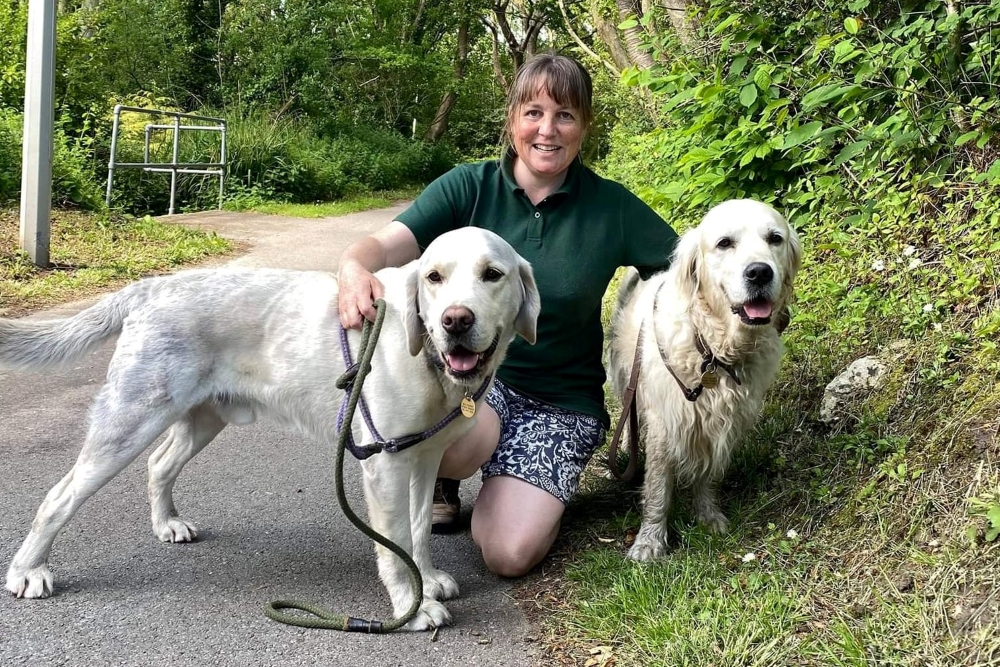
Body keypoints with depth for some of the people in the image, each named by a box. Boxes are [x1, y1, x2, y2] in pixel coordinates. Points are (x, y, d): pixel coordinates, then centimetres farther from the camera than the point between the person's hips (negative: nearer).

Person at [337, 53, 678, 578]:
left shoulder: (611, 208, -4)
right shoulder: (470, 187, -5)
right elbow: (386, 244, -17)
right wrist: (355, 269, -40)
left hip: (561, 401, 0)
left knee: (509, 554, -20)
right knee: (466, 443, -37)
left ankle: (532, 493, 17)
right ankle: (442, 478, 3)